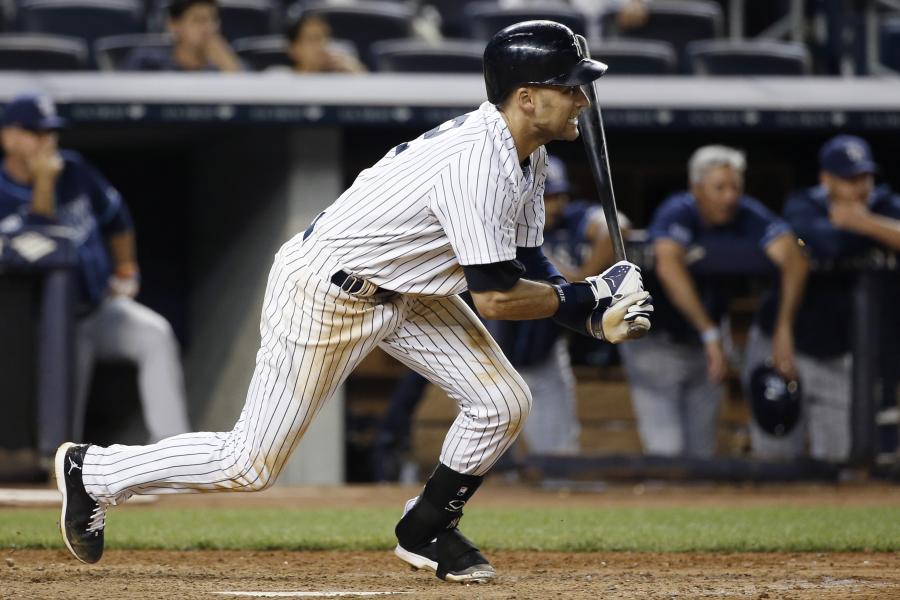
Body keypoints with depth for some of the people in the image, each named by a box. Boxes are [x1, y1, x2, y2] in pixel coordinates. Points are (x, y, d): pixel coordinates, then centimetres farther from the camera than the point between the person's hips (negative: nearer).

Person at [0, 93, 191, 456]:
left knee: (156, 335, -25)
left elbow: (115, 218, 19)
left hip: (102, 306, 4)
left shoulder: (73, 170, 3)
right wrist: (44, 182, -27)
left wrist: (126, 272, 16)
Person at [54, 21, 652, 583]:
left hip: (402, 290, 9)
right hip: (323, 293, -9)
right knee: (249, 465, -2)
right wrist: (588, 297, -19)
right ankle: (93, 472, 18)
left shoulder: (527, 154, -2)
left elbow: (527, 264, 7)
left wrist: (596, 315, -9)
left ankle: (426, 531, 19)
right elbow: (494, 296, -30)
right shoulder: (477, 164, -32)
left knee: (504, 402, -2)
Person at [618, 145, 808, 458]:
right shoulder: (678, 212, -25)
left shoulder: (749, 215, -15)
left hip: (703, 349, 4)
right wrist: (710, 333, -50)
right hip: (655, 343, -4)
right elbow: (669, 267, -43)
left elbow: (793, 258, -29)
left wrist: (784, 330, -41)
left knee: (701, 453, 8)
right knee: (667, 450, -12)